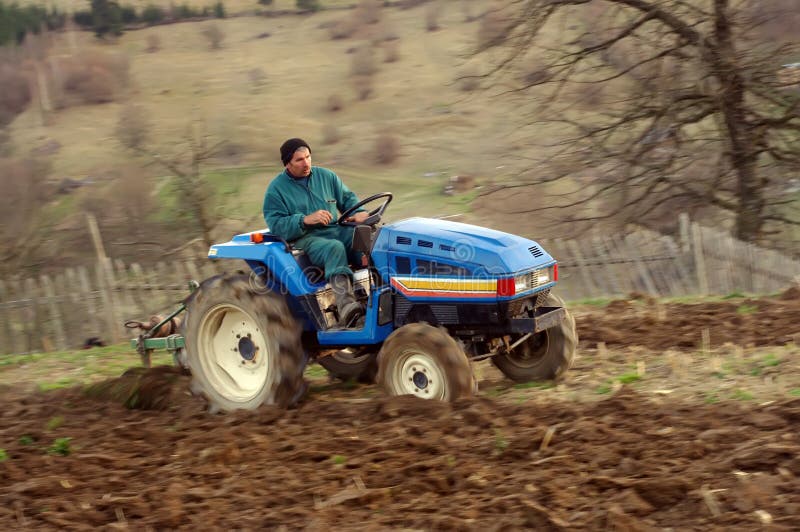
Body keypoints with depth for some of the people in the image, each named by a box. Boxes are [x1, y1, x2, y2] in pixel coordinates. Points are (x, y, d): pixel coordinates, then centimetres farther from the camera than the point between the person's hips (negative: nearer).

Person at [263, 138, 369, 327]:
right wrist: (306, 220, -22)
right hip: (304, 239, -5)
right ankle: (344, 302, -58)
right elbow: (276, 225, -8)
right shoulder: (276, 189, 2)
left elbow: (347, 198, 21)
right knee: (334, 248, -39)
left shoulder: (326, 176, 17)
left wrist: (359, 212, -2)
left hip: (335, 230, 5)